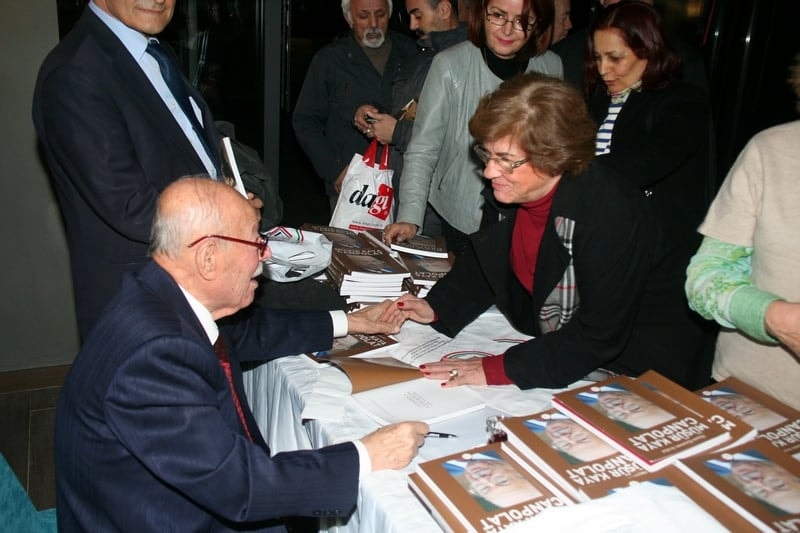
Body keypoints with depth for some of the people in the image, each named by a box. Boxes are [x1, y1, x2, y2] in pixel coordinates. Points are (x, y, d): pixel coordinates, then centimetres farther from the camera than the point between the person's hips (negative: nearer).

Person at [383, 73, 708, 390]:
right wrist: (436, 307, -7)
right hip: (544, 348, 7)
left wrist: (498, 370, -33)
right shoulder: (510, 190, -7)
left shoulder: (612, 214, -29)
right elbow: (487, 264, 9)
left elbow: (600, 338, -28)